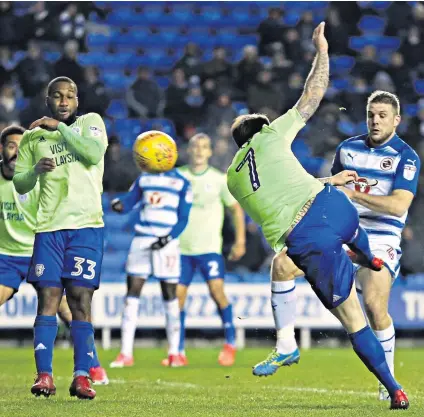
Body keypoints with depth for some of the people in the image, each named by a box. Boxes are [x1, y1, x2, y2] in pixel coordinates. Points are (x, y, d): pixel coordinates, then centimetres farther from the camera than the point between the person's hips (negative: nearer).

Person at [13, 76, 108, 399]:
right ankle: (44, 375, -7)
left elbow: (94, 154, -13)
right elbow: (20, 185, 15)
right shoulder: (33, 137, 13)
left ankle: (82, 376, -6)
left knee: (81, 301, -5)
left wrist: (60, 127, -9)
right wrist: (36, 170, -5)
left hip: (86, 225, -2)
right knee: (48, 299, -6)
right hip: (49, 227, 2)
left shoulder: (90, 122, 7)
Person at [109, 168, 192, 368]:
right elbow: (129, 201, 11)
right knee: (132, 292, -3)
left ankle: (174, 352, 10)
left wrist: (168, 238, -15)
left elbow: (183, 218, -1)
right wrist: (119, 204, -13)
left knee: (170, 294, 0)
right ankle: (126, 354, -3)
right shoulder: (144, 179, 14)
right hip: (141, 239, 3)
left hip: (167, 244, -3)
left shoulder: (181, 183, 3)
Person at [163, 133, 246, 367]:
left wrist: (240, 241, 4)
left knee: (217, 290, -17)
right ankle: (179, 352, 7)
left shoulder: (219, 180, 3)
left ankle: (230, 342, -2)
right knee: (178, 295, -2)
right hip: (181, 248, 2)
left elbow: (236, 208, 10)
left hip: (209, 247, -2)